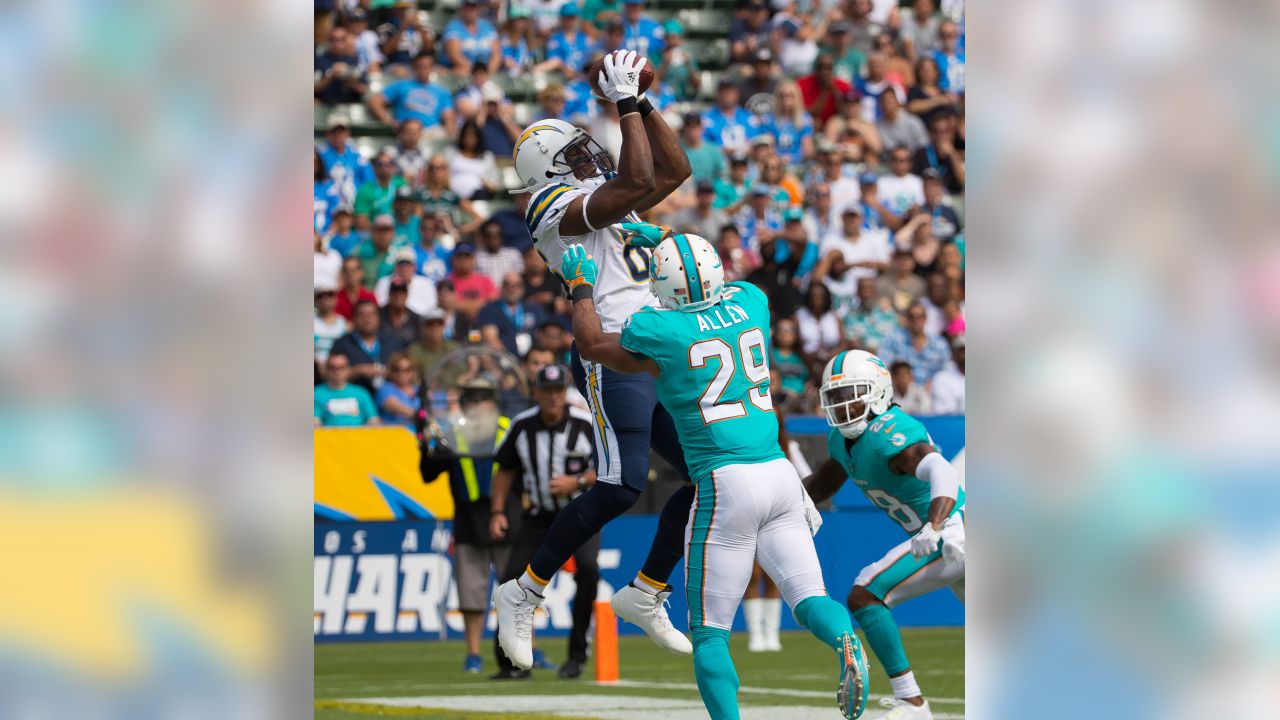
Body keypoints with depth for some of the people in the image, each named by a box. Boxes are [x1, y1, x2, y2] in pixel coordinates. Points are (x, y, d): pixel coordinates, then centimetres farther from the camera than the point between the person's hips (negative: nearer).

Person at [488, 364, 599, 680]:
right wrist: (497, 512, 2)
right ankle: (512, 663, 10)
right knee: (512, 579, -6)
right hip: (539, 517, 3)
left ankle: (577, 654, -15)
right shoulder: (521, 426, -4)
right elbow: (506, 469, 10)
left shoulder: (586, 423, -13)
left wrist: (577, 482, -22)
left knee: (587, 568, -27)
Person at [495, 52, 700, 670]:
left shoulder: (600, 196, 22)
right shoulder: (558, 206, -7)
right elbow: (639, 183, -20)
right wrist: (627, 104, -13)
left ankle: (644, 594, 17)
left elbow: (674, 170, 23)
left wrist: (642, 102, 15)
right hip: (612, 357, -10)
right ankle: (524, 594, -6)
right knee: (621, 486, -18)